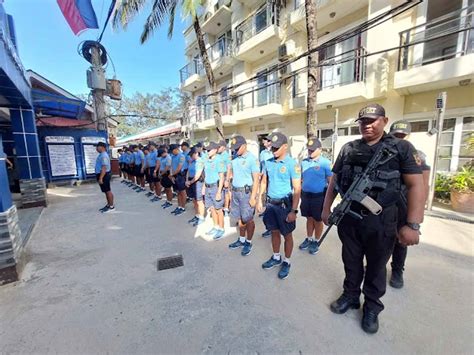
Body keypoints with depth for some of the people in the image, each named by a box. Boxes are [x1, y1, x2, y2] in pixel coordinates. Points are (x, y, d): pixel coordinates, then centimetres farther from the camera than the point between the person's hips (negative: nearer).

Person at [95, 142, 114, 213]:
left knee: (108, 191, -3)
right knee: (106, 191, 16)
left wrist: (100, 178, -27)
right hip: (101, 175, 10)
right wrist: (100, 177, 23)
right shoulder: (101, 155, 15)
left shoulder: (104, 156, -18)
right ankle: (108, 205, 26)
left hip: (104, 175, -10)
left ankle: (111, 206, 5)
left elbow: (104, 168, -26)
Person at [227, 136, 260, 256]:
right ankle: (241, 240, 35)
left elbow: (256, 179, -14)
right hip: (235, 191, 6)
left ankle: (248, 243, 23)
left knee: (248, 219, 6)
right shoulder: (234, 158, 6)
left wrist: (253, 197, -17)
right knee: (240, 218, 18)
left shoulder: (252, 158, -13)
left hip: (246, 192, -6)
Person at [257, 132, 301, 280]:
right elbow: (264, 182, 12)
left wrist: (293, 210, -18)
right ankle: (276, 257, 39)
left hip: (285, 204, -5)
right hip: (270, 203, 5)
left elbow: (297, 189, -16)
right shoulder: (268, 162, 3)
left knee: (287, 235, 11)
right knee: (274, 232, 19)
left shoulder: (292, 164, -14)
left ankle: (287, 262, 29)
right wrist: (259, 200, 9)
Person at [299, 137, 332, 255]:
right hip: (306, 195, 4)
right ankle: (309, 239, 35)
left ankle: (316, 242, 30)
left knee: (318, 220, 11)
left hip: (319, 196, -4)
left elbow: (331, 181, -8)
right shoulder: (304, 162, 3)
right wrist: (301, 193, 11)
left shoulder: (325, 162, -11)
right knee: (309, 218, 18)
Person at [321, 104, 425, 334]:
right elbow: (334, 180, 8)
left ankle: (372, 307, 38)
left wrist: (412, 225, -16)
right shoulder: (348, 149, 4)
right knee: (351, 262, 18)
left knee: (376, 267, 16)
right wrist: (326, 209, 5)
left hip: (380, 221, -2)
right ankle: (350, 296, 41)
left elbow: (416, 185, -9)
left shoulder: (401, 148, -4)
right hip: (348, 218, 3)